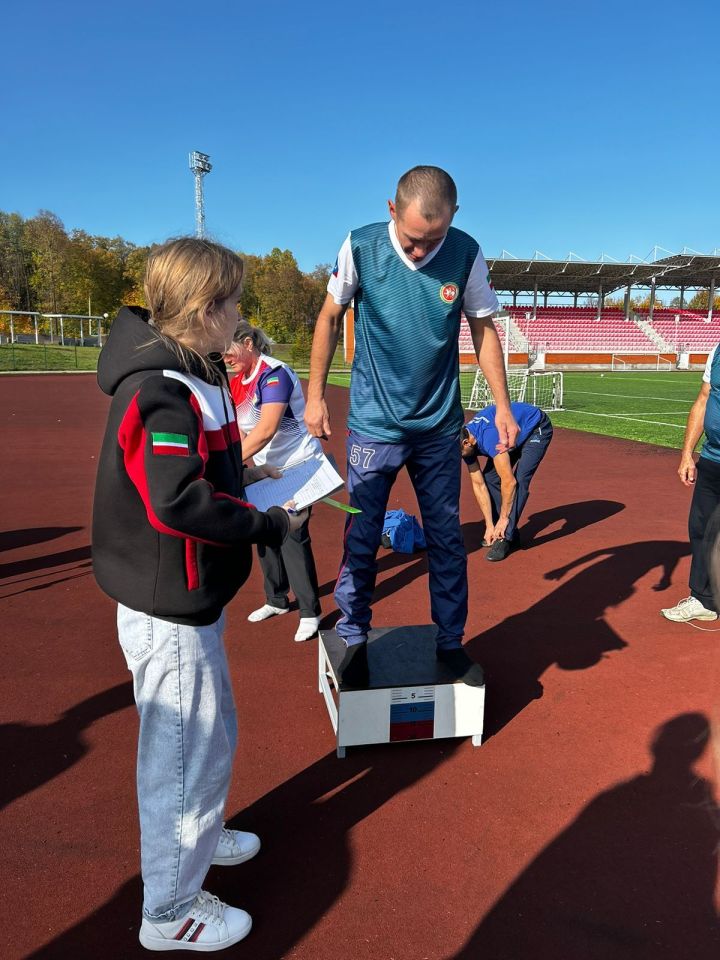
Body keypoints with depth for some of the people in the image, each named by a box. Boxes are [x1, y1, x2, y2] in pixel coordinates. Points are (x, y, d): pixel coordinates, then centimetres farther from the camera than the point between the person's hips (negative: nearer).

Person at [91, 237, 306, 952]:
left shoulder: (188, 378, 8)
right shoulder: (160, 392, -24)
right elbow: (176, 503, -30)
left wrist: (240, 475, 5)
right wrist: (270, 525, -21)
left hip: (183, 599, 10)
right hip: (170, 608, -10)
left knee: (207, 734, 27)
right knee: (193, 749, 7)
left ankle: (191, 835, 51)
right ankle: (170, 911, 29)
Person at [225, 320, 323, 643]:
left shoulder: (273, 374, -20)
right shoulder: (236, 383, 7)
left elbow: (266, 429, -30)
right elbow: (237, 432, 5)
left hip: (297, 465, -8)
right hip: (266, 469, 9)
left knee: (292, 536, -8)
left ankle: (310, 612, 5)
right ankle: (276, 600, 29)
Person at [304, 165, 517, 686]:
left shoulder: (467, 254, -7)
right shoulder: (360, 247, -10)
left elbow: (484, 329, 4)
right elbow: (331, 317, 3)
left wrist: (503, 405, 2)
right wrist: (316, 395, 3)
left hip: (440, 427, 2)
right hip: (374, 425, -1)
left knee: (447, 539, 9)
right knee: (361, 538, 3)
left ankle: (451, 642, 26)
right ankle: (355, 638, 24)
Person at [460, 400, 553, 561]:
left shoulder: (488, 437, -40)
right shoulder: (466, 440, -15)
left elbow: (509, 482, -34)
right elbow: (479, 485, -10)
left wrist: (504, 518, -22)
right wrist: (489, 526, -10)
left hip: (537, 428, -8)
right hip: (515, 434, 8)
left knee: (519, 480, -23)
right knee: (490, 477, -3)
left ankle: (506, 537, -15)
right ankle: (499, 531, 9)